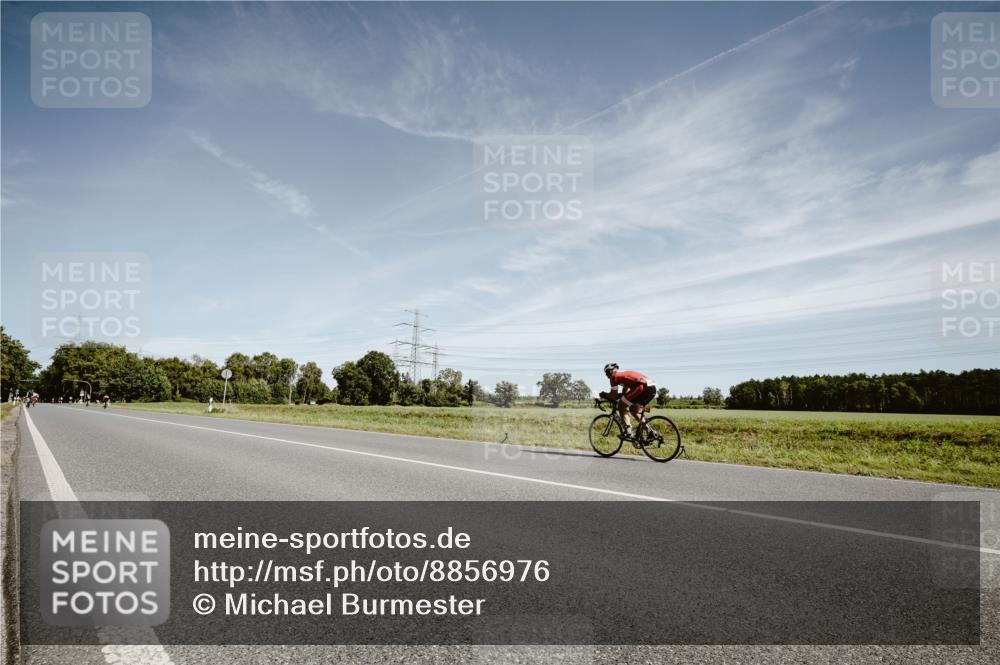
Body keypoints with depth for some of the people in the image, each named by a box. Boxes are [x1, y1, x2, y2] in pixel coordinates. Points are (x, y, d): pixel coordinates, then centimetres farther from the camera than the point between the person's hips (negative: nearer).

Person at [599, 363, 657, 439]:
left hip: (643, 387, -9)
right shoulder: (624, 373, 32)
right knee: (633, 409, 24)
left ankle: (628, 432, -3)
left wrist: (604, 395, 26)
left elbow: (614, 395, 7)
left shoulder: (614, 376, 7)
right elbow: (625, 393, 35)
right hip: (653, 388, 9)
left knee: (621, 405, 6)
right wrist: (608, 396, 37)